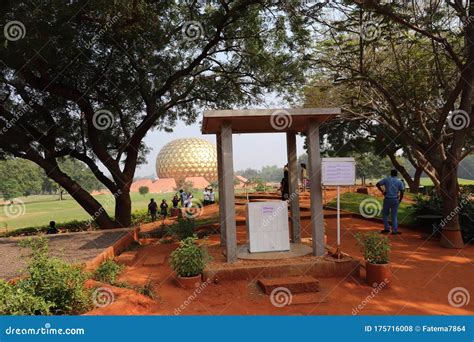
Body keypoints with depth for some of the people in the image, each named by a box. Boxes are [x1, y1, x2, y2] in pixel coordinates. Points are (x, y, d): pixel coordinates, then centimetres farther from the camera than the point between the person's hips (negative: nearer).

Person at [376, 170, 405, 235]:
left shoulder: (386, 179, 2)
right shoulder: (399, 182, 3)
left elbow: (377, 184, -7)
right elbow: (402, 192, -2)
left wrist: (382, 191, 0)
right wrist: (400, 200, 7)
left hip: (387, 199, -1)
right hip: (395, 200, 1)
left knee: (385, 214, 13)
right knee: (394, 215, 7)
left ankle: (387, 228, 9)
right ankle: (394, 230, 6)